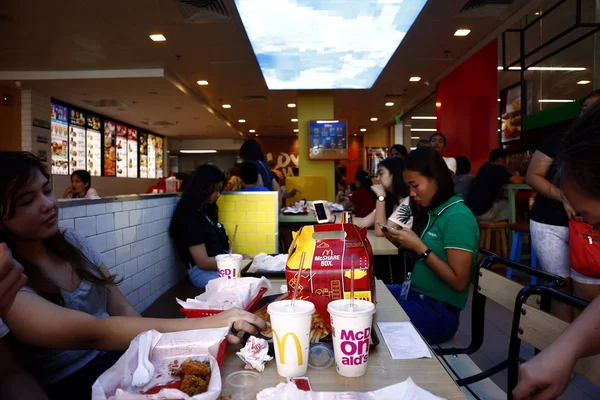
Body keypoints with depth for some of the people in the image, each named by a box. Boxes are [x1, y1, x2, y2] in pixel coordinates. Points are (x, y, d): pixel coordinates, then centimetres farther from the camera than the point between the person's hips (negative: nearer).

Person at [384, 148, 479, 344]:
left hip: (438, 310, -8)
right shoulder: (432, 211, 7)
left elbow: (459, 282, -20)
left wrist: (419, 247, -21)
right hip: (415, 293, 8)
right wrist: (402, 242, -4)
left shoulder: (458, 217, -18)